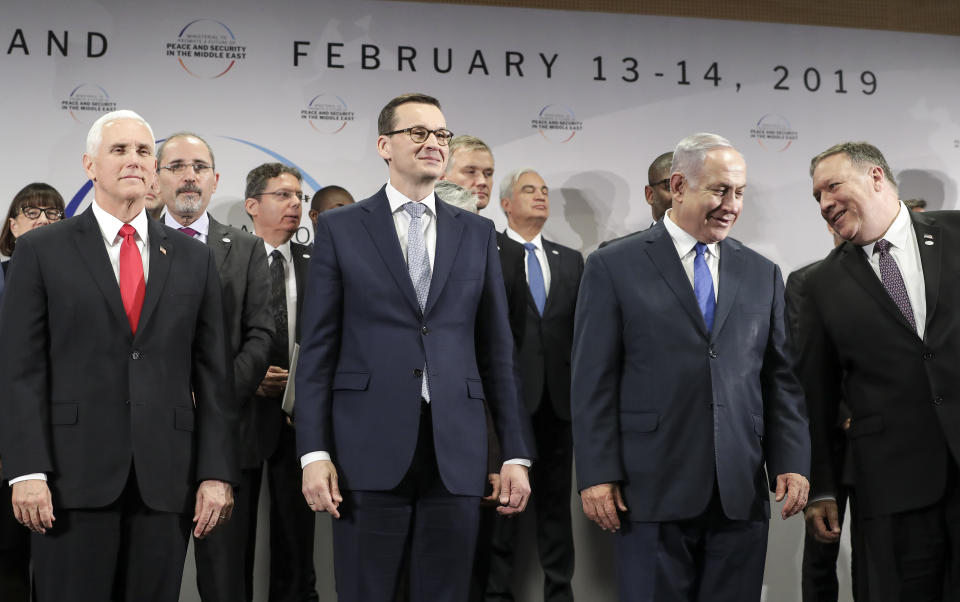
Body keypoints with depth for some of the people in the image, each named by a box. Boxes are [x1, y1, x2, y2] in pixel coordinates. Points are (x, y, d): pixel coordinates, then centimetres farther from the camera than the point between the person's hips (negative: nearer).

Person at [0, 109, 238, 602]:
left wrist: (217, 473, 1)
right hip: (74, 475, -2)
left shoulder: (192, 257, 11)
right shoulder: (42, 251, 4)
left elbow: (213, 374, 8)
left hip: (165, 480, 2)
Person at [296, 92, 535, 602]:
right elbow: (318, 348, 2)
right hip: (370, 448, -2)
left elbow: (497, 350, 11)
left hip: (457, 450, 2)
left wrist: (516, 453, 6)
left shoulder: (477, 233, 12)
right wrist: (314, 452, -6)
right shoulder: (340, 228, 5)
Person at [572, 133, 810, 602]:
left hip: (742, 495, 4)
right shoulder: (614, 267, 1)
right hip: (653, 491, -3)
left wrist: (791, 464, 2)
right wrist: (596, 475, -8)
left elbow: (780, 379, 12)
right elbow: (593, 382, -2)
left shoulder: (762, 275, 13)